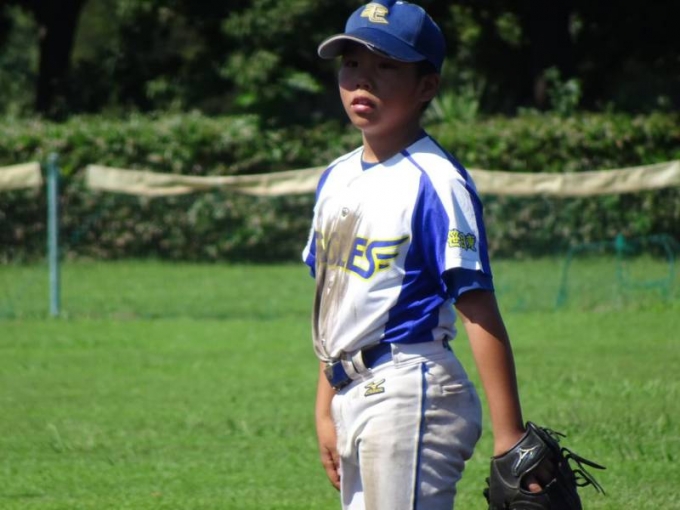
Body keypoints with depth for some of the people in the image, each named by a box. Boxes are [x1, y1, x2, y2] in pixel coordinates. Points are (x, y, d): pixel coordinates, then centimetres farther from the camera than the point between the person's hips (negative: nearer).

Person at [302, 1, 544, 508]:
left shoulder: (435, 182, -11)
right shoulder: (336, 178, 14)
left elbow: (479, 311, -15)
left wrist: (509, 437, -19)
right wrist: (325, 410, 16)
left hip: (411, 393, -9)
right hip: (352, 396, 9)